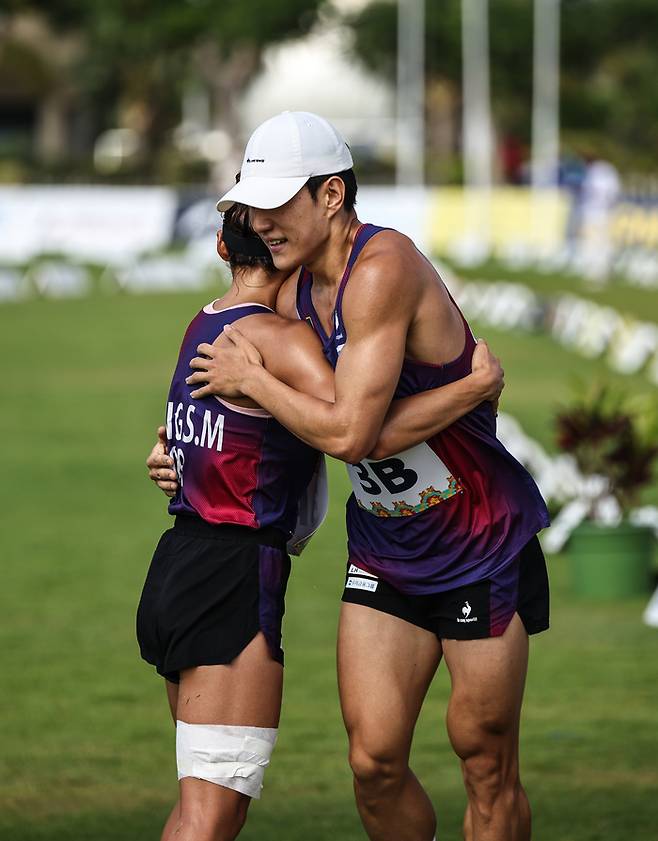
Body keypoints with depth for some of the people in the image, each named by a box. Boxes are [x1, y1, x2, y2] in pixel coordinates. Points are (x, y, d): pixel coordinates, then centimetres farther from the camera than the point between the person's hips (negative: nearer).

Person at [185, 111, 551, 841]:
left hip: (483, 549, -7)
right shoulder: (295, 293, 2)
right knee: (374, 762, -2)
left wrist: (249, 378, -16)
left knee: (486, 766, 1)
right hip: (384, 553, 7)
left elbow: (349, 433, -30)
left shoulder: (384, 271, -25)